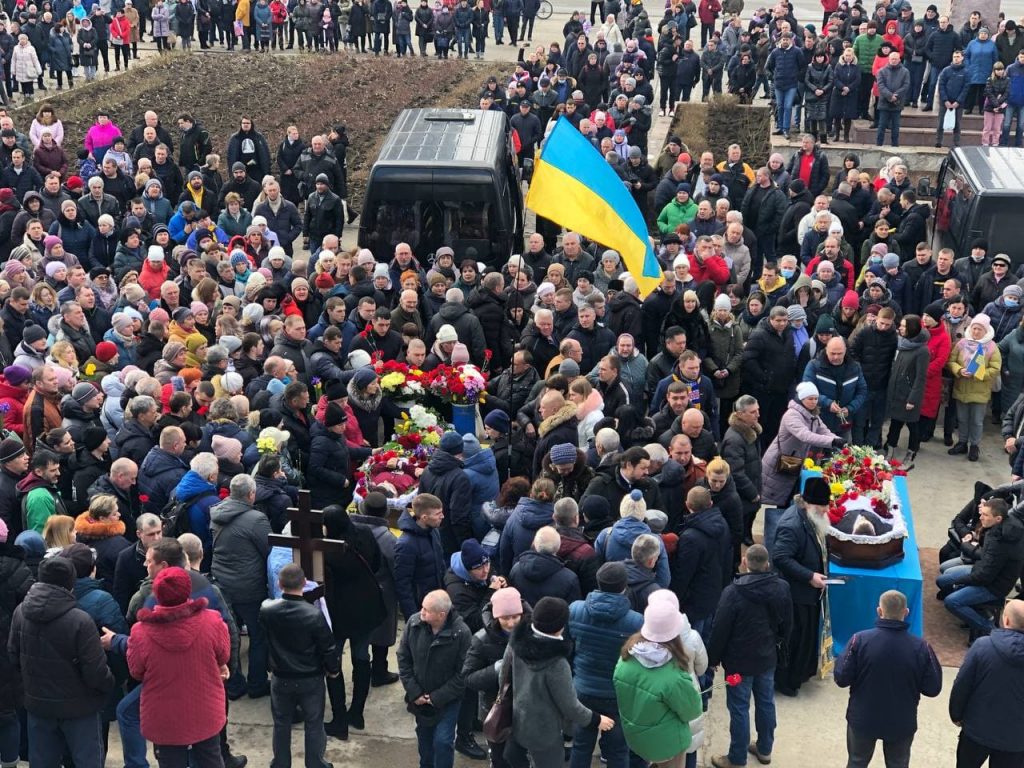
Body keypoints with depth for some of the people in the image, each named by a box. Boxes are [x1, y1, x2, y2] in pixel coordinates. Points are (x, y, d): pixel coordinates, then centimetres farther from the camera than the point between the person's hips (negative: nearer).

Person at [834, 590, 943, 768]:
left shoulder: (860, 640, -20)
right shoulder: (921, 647, -18)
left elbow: (842, 679, -14)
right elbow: (933, 689, -9)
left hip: (862, 719, 0)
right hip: (902, 723, 0)